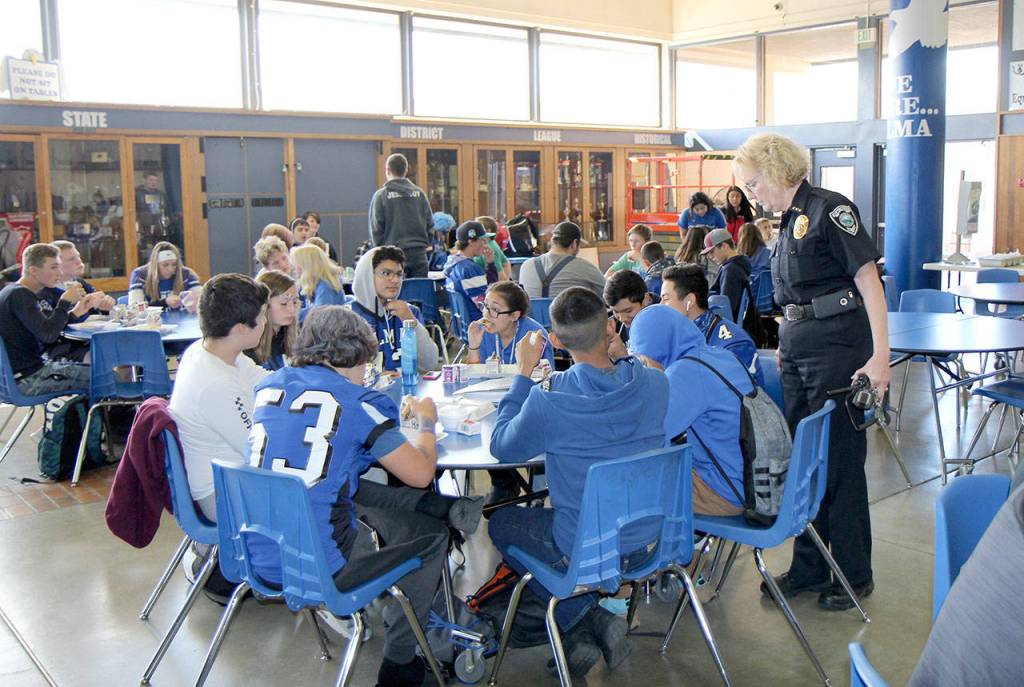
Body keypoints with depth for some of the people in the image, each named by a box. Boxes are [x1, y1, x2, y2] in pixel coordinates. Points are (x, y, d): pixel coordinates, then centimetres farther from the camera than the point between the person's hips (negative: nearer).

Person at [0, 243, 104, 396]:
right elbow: (48, 336, -26)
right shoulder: (20, 295, -17)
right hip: (26, 378, -10)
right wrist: (66, 302, -18)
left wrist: (75, 312, 1)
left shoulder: (15, 292, 14)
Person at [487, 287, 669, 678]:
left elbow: (501, 448, -7)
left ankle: (582, 619, 10)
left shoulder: (547, 401, -27)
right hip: (643, 542, 5)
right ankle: (596, 619, 23)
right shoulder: (655, 384, -13)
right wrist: (618, 354, 11)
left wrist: (524, 375, -4)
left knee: (500, 523, 23)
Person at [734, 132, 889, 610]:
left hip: (838, 344, -9)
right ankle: (810, 566, 24)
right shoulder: (789, 221, 14)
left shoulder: (830, 210, -12)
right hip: (797, 348, 9)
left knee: (840, 459, 0)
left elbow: (868, 281, -16)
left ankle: (854, 574, 15)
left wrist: (880, 356, -21)